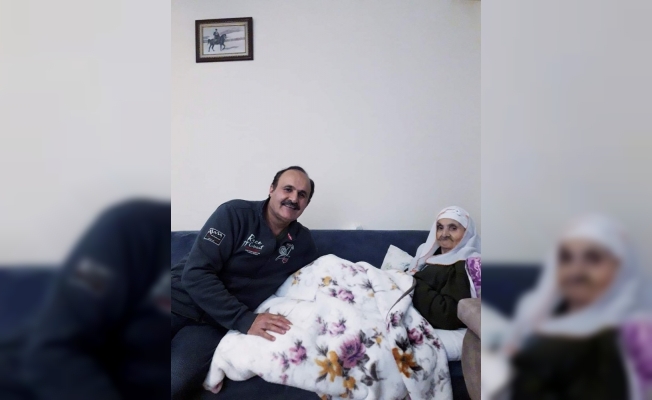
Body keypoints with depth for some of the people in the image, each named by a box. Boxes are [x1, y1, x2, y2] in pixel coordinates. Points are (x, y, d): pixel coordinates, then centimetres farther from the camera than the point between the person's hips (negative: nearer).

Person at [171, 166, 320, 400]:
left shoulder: (302, 241, 7)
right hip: (181, 301, -2)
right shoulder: (235, 213, -8)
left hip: (215, 321, 3)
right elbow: (196, 273, -16)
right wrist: (244, 320, -22)